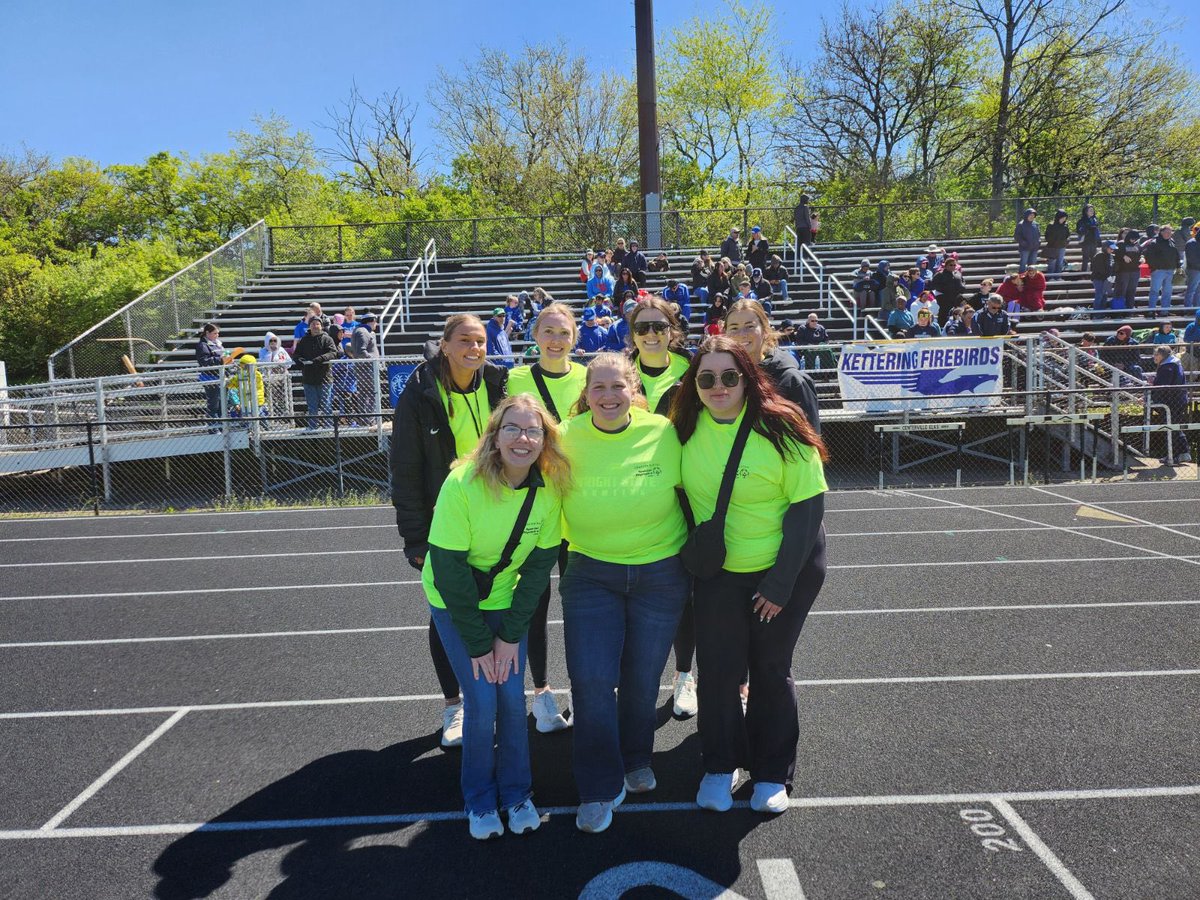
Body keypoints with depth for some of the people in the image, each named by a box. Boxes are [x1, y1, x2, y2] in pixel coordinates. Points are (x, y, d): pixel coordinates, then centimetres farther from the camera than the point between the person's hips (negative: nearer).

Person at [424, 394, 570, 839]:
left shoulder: (549, 489, -16)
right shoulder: (463, 484, -28)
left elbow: (539, 564, -8)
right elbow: (449, 571, -22)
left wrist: (511, 633, -9)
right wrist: (477, 643, -17)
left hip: (507, 600, 3)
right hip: (454, 603, -3)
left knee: (513, 698, -1)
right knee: (482, 703, -6)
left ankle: (516, 793, 22)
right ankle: (480, 800, 18)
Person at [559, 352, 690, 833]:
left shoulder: (663, 433, -12)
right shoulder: (566, 438, -11)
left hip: (660, 573, 0)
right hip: (591, 573, 0)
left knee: (642, 679, 14)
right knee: (591, 680, -6)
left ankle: (637, 759, 42)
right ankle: (600, 790, 14)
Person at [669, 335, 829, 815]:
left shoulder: (780, 427, -18)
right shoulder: (686, 429, -7)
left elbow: (808, 507, -16)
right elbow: (682, 493, 6)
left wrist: (780, 584, -17)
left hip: (786, 568, -2)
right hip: (717, 572, 3)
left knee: (771, 668, 8)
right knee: (717, 668, 2)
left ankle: (772, 775, 25)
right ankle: (720, 767, 23)